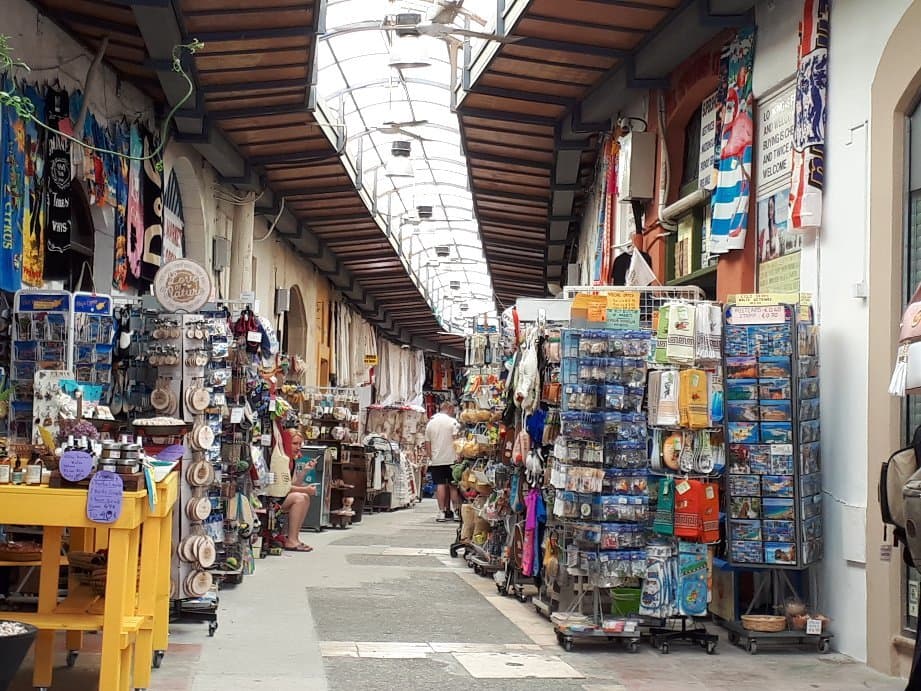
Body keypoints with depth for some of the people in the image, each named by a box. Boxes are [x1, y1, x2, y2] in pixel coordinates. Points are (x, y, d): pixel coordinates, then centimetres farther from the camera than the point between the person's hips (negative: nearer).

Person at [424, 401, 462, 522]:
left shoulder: (430, 423, 10)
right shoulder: (452, 421, -5)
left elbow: (427, 444, 12)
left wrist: (431, 457, 18)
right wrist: (458, 456, -8)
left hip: (436, 461, 3)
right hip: (450, 458, -3)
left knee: (441, 485, 2)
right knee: (453, 485, 3)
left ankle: (443, 512, -1)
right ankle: (457, 511, 3)